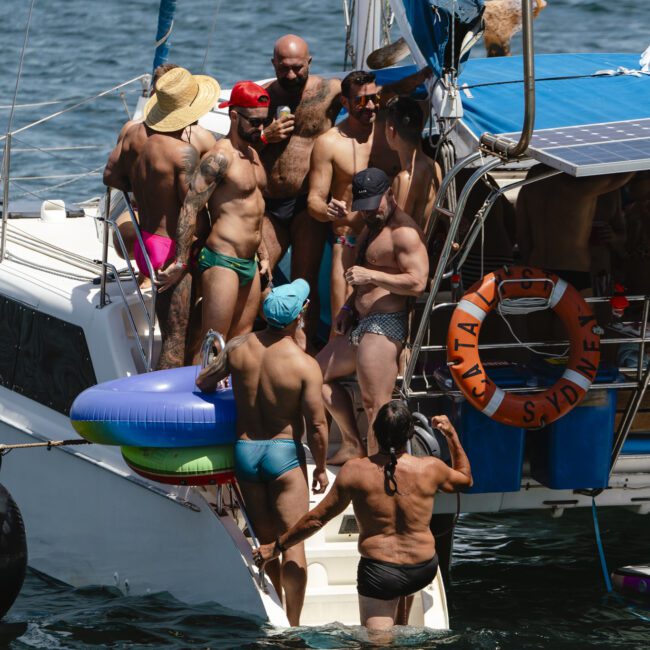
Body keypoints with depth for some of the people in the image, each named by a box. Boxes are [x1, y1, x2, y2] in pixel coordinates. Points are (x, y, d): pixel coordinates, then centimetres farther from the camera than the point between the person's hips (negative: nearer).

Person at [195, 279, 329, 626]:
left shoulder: (238, 347, -3)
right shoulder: (305, 365, -14)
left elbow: (203, 382, 13)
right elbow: (316, 425, -12)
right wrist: (320, 467, 3)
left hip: (244, 451, 4)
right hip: (284, 454, -4)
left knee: (266, 541, 14)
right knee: (293, 543, 0)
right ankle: (291, 629, -4)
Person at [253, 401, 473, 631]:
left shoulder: (354, 471, -13)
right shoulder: (430, 469, -11)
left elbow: (316, 519, -5)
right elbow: (465, 479, 13)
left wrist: (277, 546, 8)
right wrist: (452, 434, 22)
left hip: (379, 573, -3)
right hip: (423, 571, 3)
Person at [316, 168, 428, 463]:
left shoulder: (404, 232, -13)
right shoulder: (371, 228, 20)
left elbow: (417, 282, -23)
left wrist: (371, 276, -24)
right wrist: (349, 306, 20)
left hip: (385, 325, -11)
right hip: (361, 323, 11)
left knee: (374, 402, -13)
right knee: (318, 372, 17)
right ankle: (352, 445, 18)